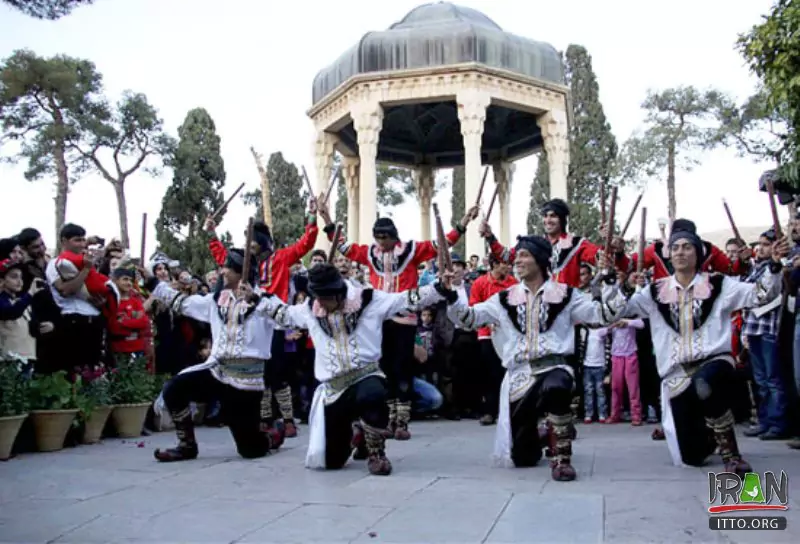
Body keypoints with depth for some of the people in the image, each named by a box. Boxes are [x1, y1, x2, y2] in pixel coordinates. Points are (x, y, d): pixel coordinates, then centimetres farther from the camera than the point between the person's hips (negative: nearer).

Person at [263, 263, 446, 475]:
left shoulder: (368, 300, -5)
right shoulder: (310, 309, 6)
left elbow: (407, 299, -5)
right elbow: (283, 314, 24)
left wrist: (441, 287, -14)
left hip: (367, 376, -4)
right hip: (333, 388, 4)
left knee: (372, 394, -44)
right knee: (330, 460, 1)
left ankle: (375, 451, -14)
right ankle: (355, 435, 37)